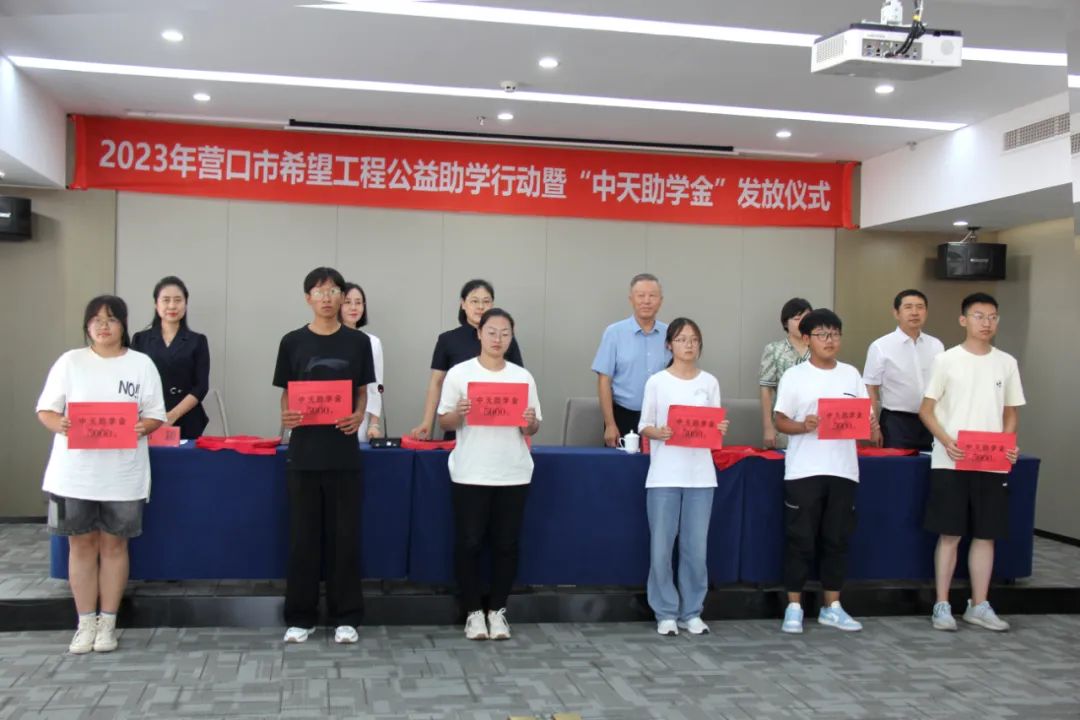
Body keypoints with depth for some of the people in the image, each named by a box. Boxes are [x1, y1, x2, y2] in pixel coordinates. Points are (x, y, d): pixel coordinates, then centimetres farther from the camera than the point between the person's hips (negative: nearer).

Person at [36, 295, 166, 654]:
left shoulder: (142, 364, 3)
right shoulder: (70, 361, 4)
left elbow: (155, 414, 2)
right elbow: (46, 409, 2)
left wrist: (142, 428, -20)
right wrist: (60, 425, -19)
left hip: (122, 473, -1)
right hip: (74, 471, 1)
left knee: (114, 544, 7)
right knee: (81, 544, 6)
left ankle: (107, 622, 16)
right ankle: (86, 623, 16)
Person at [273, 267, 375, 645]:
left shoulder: (358, 342, 4)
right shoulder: (292, 342, 3)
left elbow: (362, 393, 9)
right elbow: (286, 394, 7)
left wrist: (359, 416, -12)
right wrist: (286, 416, -14)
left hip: (343, 450, 0)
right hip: (304, 451, 0)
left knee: (344, 534, 5)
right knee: (303, 535, 6)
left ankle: (345, 616, 15)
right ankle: (300, 617, 16)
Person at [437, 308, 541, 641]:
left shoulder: (523, 377, 7)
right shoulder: (459, 373, 0)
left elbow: (533, 430, 10)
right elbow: (444, 423, 2)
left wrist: (530, 423, -13)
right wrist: (459, 413, -19)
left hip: (513, 474, 2)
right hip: (470, 474, -2)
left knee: (506, 543, 6)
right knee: (469, 543, 1)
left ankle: (497, 610, 19)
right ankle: (473, 612, 14)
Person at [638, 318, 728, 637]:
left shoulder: (709, 382, 8)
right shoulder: (657, 382, 1)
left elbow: (715, 427, 11)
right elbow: (644, 427, 3)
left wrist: (721, 430, -11)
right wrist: (658, 433, -18)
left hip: (700, 476, 2)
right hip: (664, 476, -2)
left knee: (696, 548, 4)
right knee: (661, 547, -1)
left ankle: (692, 612, 17)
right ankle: (666, 613, 12)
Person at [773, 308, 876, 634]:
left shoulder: (851, 374, 10)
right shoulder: (794, 376, -1)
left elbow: (864, 417, 11)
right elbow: (781, 422, -2)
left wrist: (870, 425, -11)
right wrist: (802, 427, -21)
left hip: (843, 470, 4)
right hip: (804, 470, -3)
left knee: (837, 539, 9)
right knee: (801, 539, 0)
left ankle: (832, 607, 20)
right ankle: (794, 607, 10)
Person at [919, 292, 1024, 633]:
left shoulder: (1007, 363, 8)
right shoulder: (946, 360, -2)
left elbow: (1011, 413, 14)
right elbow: (926, 410, -2)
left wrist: (1009, 445, -5)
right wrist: (946, 441, -18)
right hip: (950, 463, -3)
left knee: (986, 535, 7)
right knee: (950, 535, 0)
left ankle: (979, 606, 18)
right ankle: (942, 606, 10)